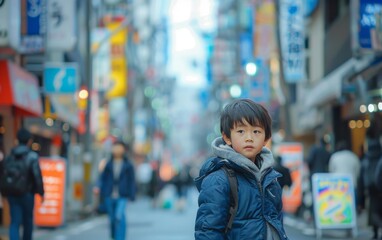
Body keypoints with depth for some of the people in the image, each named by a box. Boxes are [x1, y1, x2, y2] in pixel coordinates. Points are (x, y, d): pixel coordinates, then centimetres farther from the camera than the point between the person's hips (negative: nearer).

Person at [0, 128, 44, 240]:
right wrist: (41, 193, -5)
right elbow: (37, 176, -15)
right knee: (28, 221, 15)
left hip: (12, 194, 3)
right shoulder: (32, 157, -11)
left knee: (14, 222, 1)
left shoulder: (9, 156, 3)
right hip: (27, 194, -3)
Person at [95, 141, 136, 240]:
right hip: (109, 196, 3)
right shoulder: (108, 164, 7)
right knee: (112, 218, 10)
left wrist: (131, 195, 0)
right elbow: (103, 177, 8)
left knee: (119, 216, -21)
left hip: (122, 196, -3)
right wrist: (100, 188, -9)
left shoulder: (128, 165, 2)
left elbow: (131, 181, 4)